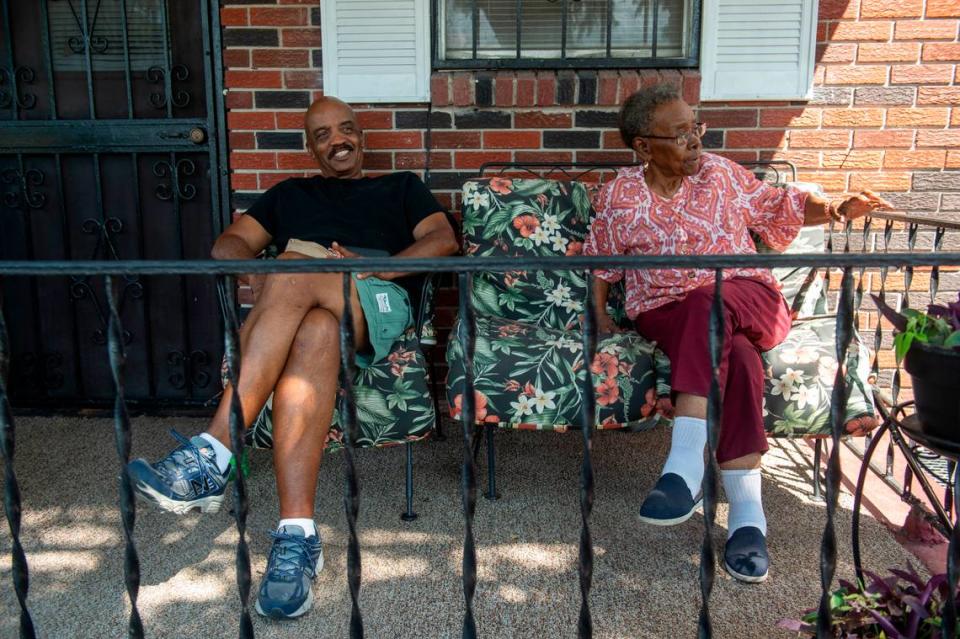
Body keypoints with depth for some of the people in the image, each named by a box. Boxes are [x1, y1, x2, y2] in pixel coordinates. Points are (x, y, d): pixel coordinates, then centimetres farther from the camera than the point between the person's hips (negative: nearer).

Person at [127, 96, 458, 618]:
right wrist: (258, 276, -4)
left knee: (296, 267, -36)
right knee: (315, 332, -38)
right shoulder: (289, 193, 36)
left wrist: (377, 268, -8)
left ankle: (213, 455, -39)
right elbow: (228, 243, 22)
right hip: (294, 304, 2)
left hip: (379, 303, -1)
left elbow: (443, 239, 11)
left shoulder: (401, 186, 31)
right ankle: (297, 536, -47)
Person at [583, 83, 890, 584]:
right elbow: (598, 262, 13)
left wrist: (836, 210, 3)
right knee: (737, 358, -35)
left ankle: (685, 467, -46)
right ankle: (747, 515, -34)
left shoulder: (721, 173, 6)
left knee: (707, 303, -38)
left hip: (748, 301, 1)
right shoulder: (620, 198, 2)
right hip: (665, 314, -1)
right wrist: (599, 315, 0)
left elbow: (777, 206, 18)